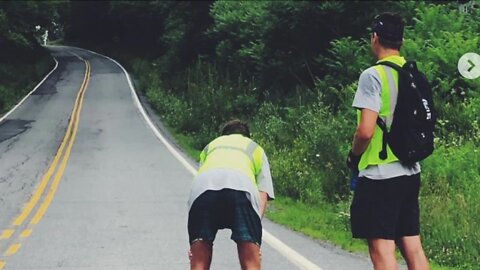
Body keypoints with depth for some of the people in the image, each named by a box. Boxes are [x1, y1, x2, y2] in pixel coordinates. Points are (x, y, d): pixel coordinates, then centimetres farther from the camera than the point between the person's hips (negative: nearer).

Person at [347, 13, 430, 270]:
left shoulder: (373, 75, -13)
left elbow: (366, 131, -19)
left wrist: (353, 156, -1)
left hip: (380, 174, -8)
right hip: (410, 171, 8)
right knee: (412, 246, 10)